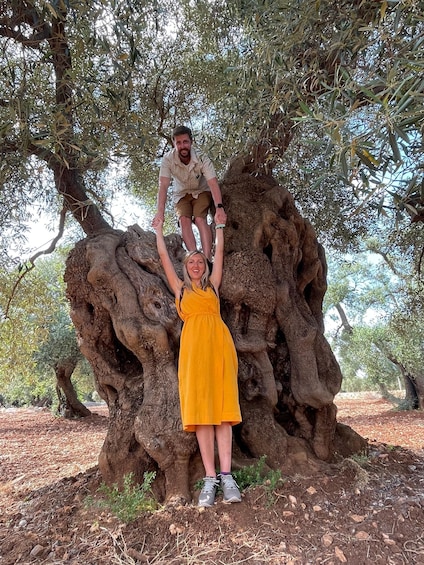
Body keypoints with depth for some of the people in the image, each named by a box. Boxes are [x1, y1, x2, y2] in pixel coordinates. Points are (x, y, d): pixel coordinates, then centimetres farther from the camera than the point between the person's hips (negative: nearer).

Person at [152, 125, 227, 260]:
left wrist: (219, 208, -50)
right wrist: (160, 212, -45)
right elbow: (163, 186, -32)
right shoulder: (168, 159, -24)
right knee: (184, 220, -22)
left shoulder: (202, 158, -26)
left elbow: (213, 184, -35)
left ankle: (207, 258, -31)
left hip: (201, 191, -1)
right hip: (181, 194, 2)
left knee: (200, 219, -25)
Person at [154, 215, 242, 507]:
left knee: (222, 407, -3)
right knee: (200, 409, -4)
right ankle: (210, 478, 0)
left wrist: (219, 225, 33)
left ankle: (226, 476, -1)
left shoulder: (213, 284, 20)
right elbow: (164, 256, 23)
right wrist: (159, 229, 32)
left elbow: (220, 252, 25)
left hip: (219, 342, 1)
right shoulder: (181, 288, 19)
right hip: (193, 345, 0)